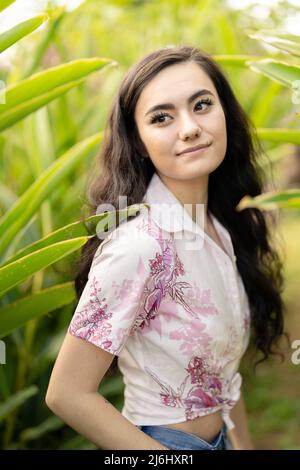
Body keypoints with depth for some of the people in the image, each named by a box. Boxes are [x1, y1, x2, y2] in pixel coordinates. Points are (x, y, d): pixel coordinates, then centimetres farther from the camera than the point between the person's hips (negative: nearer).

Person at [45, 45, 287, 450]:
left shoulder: (221, 228, -5)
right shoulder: (139, 246, -28)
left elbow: (223, 366, 5)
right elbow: (68, 393, -23)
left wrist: (243, 444, 1)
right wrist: (167, 457, -20)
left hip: (219, 439, 7)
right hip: (160, 442, -7)